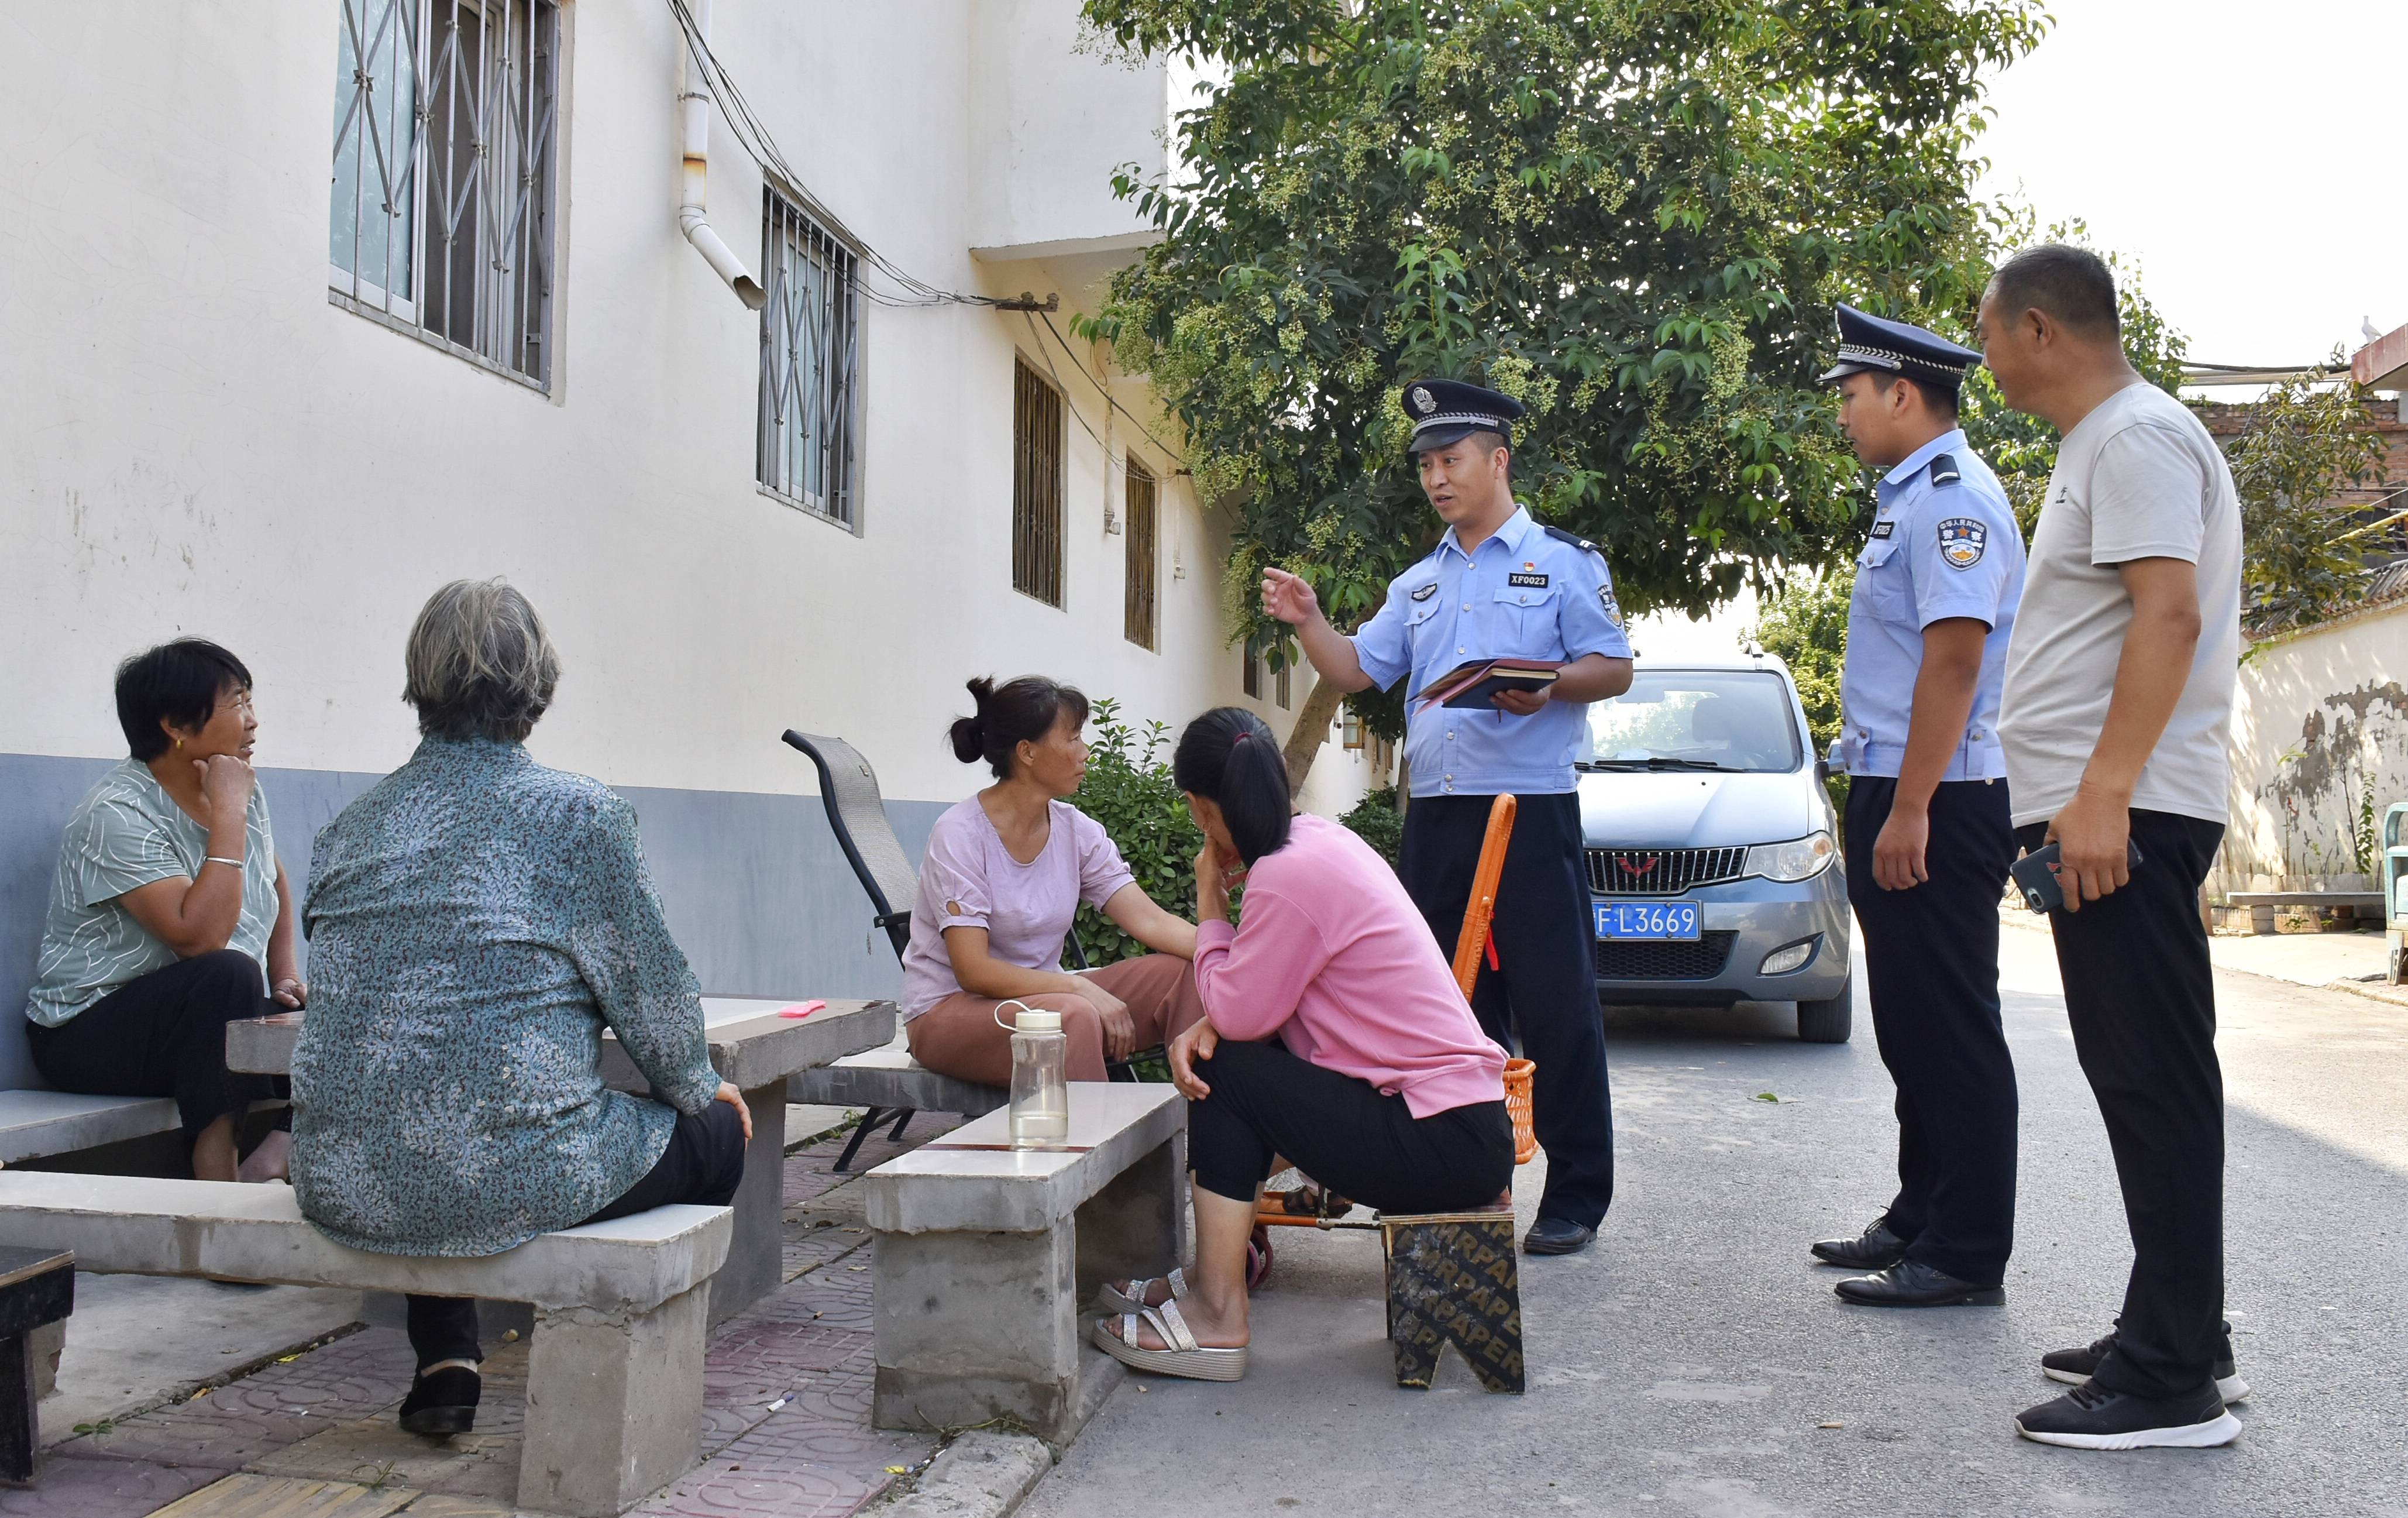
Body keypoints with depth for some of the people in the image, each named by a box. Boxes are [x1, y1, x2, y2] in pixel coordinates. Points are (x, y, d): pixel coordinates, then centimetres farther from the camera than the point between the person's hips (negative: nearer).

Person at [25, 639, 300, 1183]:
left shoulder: (243, 791, 5)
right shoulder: (117, 815, -19)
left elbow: (275, 880, 25)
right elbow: (200, 938, -31)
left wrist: (285, 970, 10)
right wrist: (228, 815, -26)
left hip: (216, 1022, 7)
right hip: (90, 1033, -7)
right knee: (227, 973, -36)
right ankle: (218, 1176, -34)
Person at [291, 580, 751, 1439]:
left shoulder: (350, 827, 7)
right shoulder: (579, 817, -9)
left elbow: (358, 998, 17)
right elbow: (654, 998, -4)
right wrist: (703, 1090, 17)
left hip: (343, 1187, 6)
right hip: (511, 1181, -5)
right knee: (717, 1130, 20)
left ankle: (444, 1363, 32)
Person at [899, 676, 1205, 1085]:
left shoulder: (1077, 831, 1)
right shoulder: (959, 836, -17)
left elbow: (1150, 921, -7)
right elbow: (973, 971, -23)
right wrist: (1081, 988, -32)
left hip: (1041, 994, 6)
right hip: (949, 1009, -6)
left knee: (1183, 971, -14)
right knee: (1073, 1014, -36)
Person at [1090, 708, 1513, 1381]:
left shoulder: (1290, 876, -20)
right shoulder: (1322, 838, 10)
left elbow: (1237, 1013, -13)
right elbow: (1264, 996, 13)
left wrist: (1210, 900, -1)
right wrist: (1208, 1027, -6)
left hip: (1445, 1147, -9)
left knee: (1227, 1070, -5)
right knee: (1212, 1049, 13)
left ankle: (1218, 1321, 0)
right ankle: (1218, 1274, 24)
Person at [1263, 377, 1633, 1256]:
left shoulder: (1562, 560, 5)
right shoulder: (1420, 583, 21)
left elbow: (1615, 669, 0)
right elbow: (1357, 670, 16)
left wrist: (1548, 684, -18)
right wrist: (1308, 622, -1)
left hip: (1532, 808, -6)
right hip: (1435, 814, 6)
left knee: (1554, 1004, -5)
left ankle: (1577, 1193, 3)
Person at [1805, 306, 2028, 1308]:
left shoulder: (1952, 496, -13)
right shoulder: (1908, 497, 18)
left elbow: (1954, 658, -22)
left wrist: (1910, 809, -25)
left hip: (1936, 806, -10)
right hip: (1895, 796, 10)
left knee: (1951, 1028, -5)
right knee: (1911, 1026, 16)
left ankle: (1967, 1256, 2)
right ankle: (1921, 1218, 27)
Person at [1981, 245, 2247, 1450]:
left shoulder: (2140, 436, -10)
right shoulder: (2100, 446, 22)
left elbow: (2169, 615, -22)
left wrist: (2104, 793, -27)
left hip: (2125, 813, -11)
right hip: (2099, 811, 11)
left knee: (2154, 1081, -9)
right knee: (2141, 1078, 14)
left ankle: (2173, 1380, -4)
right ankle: (2174, 1331, 23)